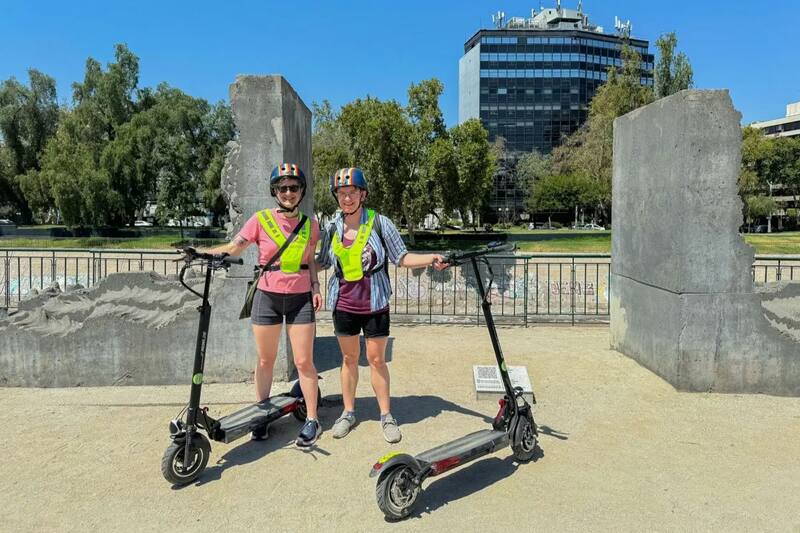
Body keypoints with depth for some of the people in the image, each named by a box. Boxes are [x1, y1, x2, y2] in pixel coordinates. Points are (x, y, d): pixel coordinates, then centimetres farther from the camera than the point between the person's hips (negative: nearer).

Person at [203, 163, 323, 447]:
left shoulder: (310, 223, 5)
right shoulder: (261, 219, -3)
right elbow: (234, 247, -10)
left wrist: (316, 288, 2)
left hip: (300, 298, 1)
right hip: (267, 296, 0)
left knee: (304, 361, 2)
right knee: (265, 360, 10)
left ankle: (312, 421, 13)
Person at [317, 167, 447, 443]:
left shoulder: (380, 223, -7)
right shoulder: (333, 227, 2)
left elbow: (401, 258, -5)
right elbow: (322, 262, 13)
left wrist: (431, 258, -19)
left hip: (374, 304, -2)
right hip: (344, 303, 3)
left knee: (376, 359, 4)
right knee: (349, 358, 13)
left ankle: (386, 415, 19)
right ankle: (348, 413, 27)